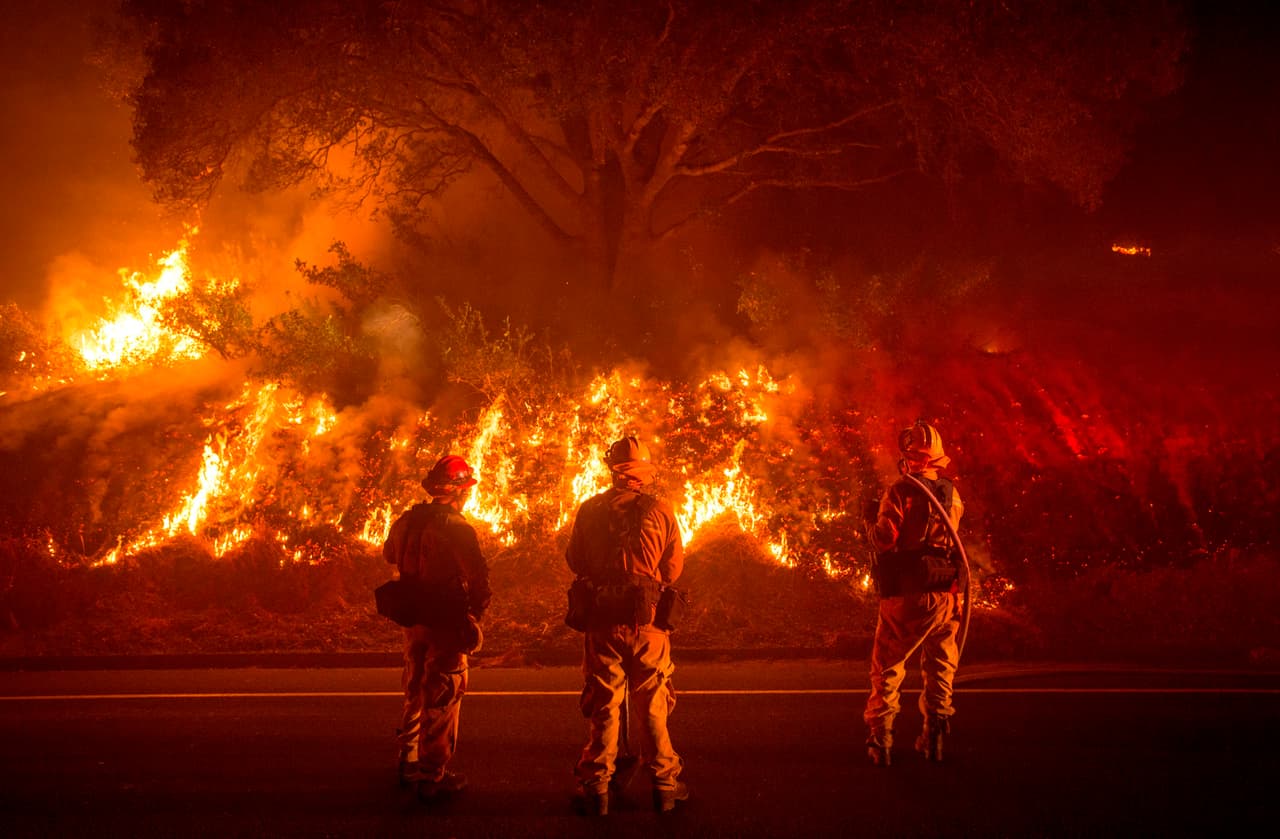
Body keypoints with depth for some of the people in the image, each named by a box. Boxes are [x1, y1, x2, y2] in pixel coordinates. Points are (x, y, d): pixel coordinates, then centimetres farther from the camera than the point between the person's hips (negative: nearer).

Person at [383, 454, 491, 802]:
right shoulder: (456, 529, -19)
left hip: (414, 620, 7)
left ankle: (409, 761, 34)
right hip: (446, 623, -7)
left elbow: (390, 555, 22)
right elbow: (478, 577, -25)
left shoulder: (407, 521, 3)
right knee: (442, 700, 1)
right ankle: (432, 776, 5)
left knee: (416, 692, 22)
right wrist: (474, 614, -11)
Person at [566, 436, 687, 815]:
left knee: (603, 706, 9)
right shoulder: (660, 511, -5)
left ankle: (597, 788, 10)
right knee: (651, 706, 9)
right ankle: (664, 785, 15)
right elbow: (674, 567, 1)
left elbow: (575, 562, 7)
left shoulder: (589, 510, -2)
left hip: (601, 618, 1)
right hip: (647, 618, -1)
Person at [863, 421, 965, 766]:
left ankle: (880, 738, 2)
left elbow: (886, 539, -15)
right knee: (940, 666, 16)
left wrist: (873, 523, 4)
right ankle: (934, 736, 17)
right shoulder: (952, 494, 4)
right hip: (944, 592, 3)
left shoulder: (900, 491, -10)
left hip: (905, 593, -3)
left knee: (887, 666, 6)